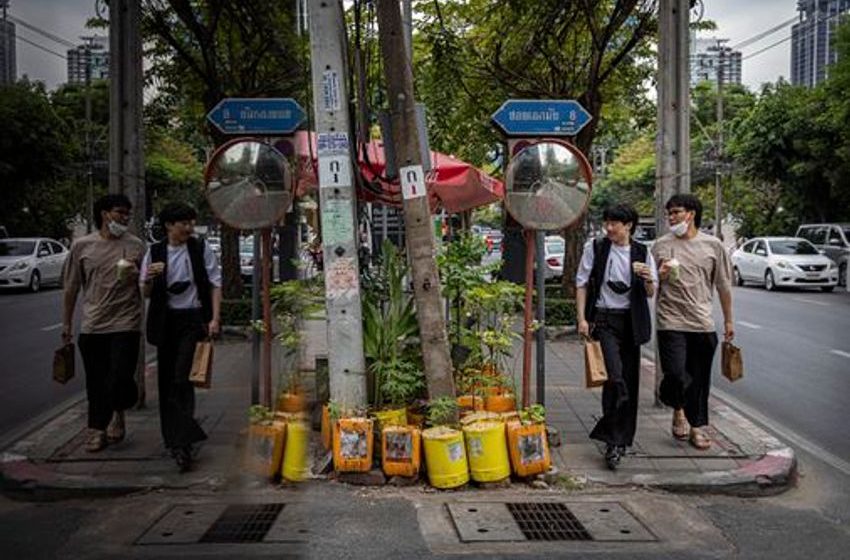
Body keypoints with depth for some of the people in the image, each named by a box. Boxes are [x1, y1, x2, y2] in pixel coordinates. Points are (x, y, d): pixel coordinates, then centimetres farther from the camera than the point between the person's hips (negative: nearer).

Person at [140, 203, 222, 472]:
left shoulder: (201, 249, 1)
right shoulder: (154, 252, 6)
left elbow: (215, 284, 1)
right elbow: (146, 293, 11)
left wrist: (215, 318, -8)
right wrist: (150, 278, -12)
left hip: (194, 319, -3)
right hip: (166, 320, 3)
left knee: (182, 378, -14)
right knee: (166, 379, 8)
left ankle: (182, 444, -14)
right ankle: (171, 436, 25)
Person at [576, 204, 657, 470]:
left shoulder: (642, 253, 7)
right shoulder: (595, 248, 1)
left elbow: (651, 293, 8)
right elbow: (581, 284, 3)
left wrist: (648, 279, -14)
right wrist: (582, 318, -6)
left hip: (630, 321, 4)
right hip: (603, 319, -3)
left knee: (630, 380, 7)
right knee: (615, 377, -18)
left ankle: (620, 437, 22)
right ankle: (613, 440, -11)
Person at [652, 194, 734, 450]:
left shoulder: (713, 245, 6)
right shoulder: (661, 246, 3)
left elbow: (723, 285, 13)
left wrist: (728, 320, 14)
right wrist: (660, 276, -14)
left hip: (702, 323, 2)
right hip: (671, 321, -1)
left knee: (699, 378, 8)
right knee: (676, 374, -13)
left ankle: (697, 426, 25)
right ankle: (678, 410, 17)